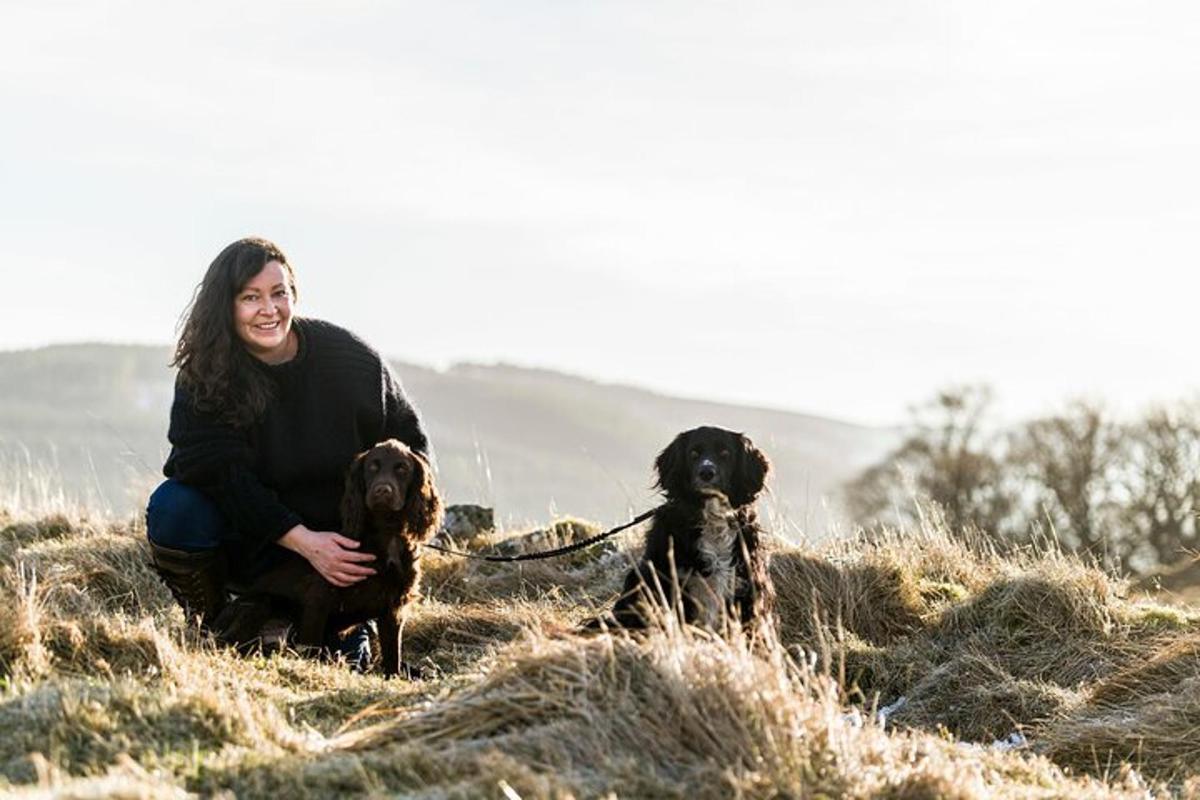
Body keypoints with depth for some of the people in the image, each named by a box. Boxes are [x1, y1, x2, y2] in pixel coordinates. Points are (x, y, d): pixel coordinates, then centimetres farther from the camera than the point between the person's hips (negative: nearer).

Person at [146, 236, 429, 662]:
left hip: (331, 536, 0)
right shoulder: (202, 379, -15)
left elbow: (408, 441, -1)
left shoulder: (352, 359, -12)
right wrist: (302, 540, -36)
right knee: (172, 508, -29)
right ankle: (214, 625, -4)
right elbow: (221, 473, -25)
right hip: (243, 539, 0)